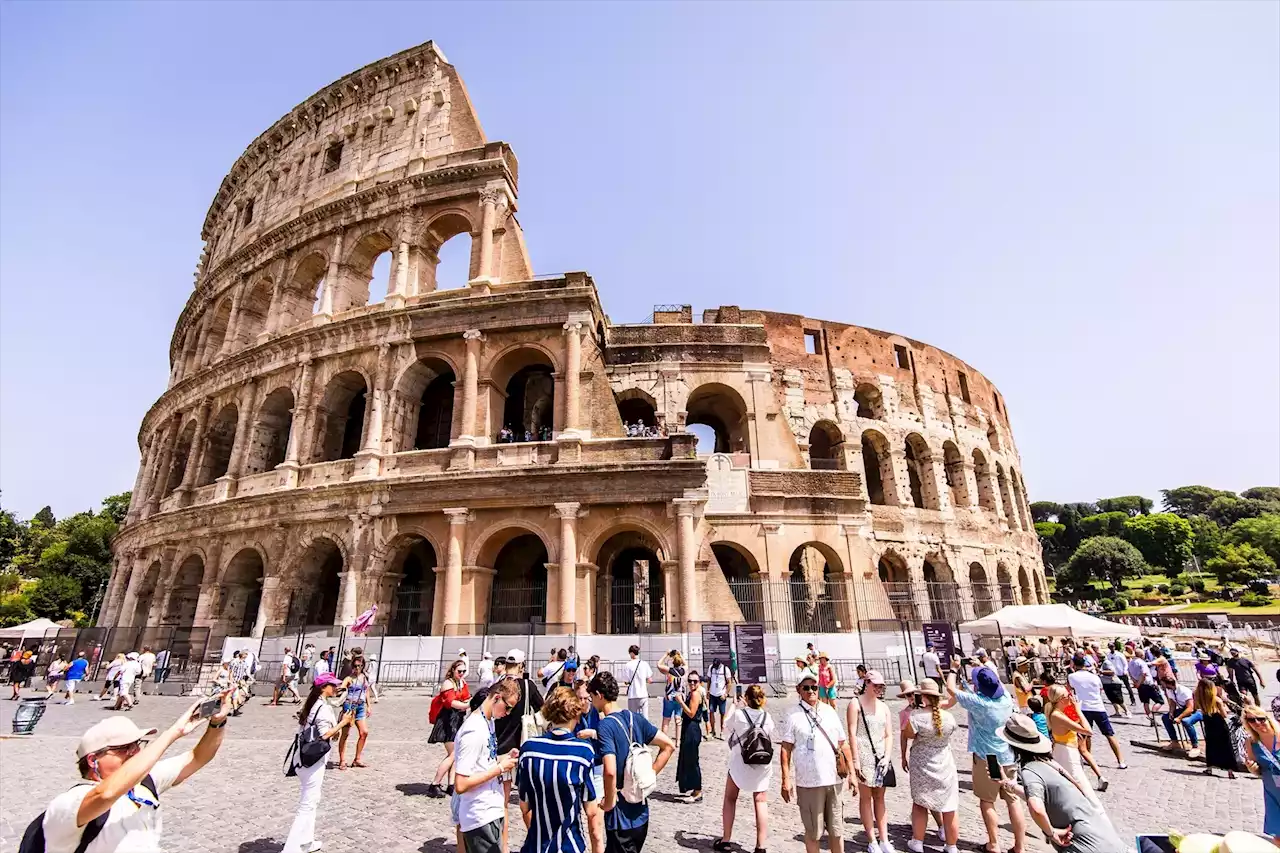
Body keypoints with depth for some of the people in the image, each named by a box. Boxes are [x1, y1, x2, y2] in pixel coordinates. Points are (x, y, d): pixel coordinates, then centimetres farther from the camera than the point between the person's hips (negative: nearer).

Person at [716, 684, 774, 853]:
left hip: (739, 764, -2)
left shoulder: (738, 713, -14)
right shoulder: (767, 717, -7)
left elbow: (726, 726, 7)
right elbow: (770, 740, 8)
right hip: (762, 765, 2)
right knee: (761, 803, 11)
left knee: (730, 800, 15)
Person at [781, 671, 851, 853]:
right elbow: (786, 749, -6)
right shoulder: (793, 715, -5)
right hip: (809, 783, -3)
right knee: (813, 832, 8)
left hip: (834, 780, 4)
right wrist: (786, 779, -10)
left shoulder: (829, 711, 6)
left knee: (837, 830, 14)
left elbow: (843, 743, 11)